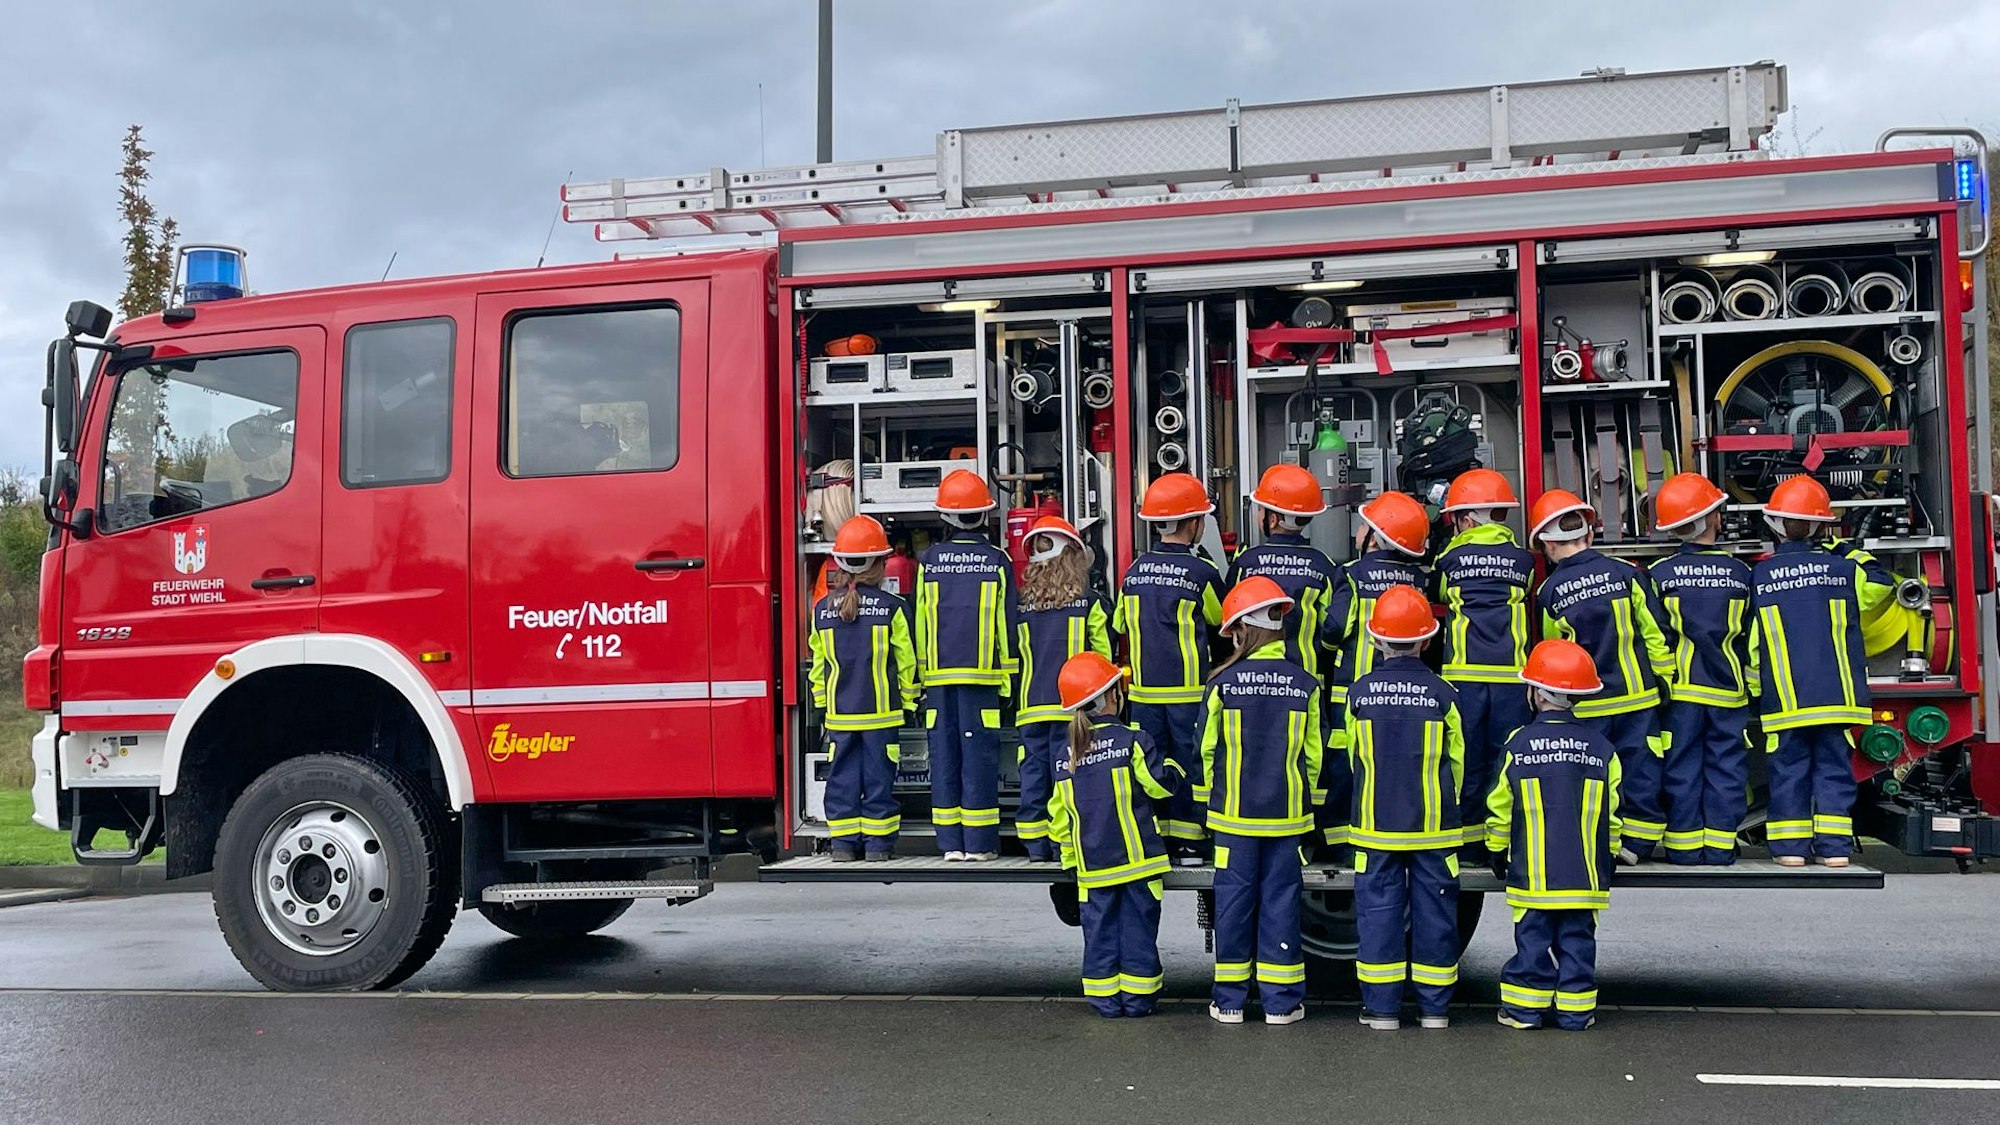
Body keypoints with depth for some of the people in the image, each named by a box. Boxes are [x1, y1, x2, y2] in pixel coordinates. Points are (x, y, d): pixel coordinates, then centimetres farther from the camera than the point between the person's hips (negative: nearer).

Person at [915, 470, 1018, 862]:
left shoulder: (928, 561, 3)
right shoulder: (997, 561, -1)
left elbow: (919, 621, 6)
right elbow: (1006, 620, 1)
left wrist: (920, 674, 12)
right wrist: (1008, 674, 7)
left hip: (939, 674, 2)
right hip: (982, 673, -2)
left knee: (944, 754, 5)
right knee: (979, 753, 0)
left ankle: (950, 842, 7)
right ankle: (979, 842, 1)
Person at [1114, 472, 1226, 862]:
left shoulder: (1135, 570, 3)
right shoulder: (1201, 572, -9)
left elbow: (1120, 623, 16)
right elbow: (1220, 619, 8)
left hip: (1144, 687, 4)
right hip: (1188, 689, -4)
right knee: (1188, 758, 4)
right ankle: (1187, 839, 7)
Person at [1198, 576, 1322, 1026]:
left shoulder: (1223, 683, -7)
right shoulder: (1305, 685, -4)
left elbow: (1207, 749, 0)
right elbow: (1314, 754, 2)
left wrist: (1211, 800, 15)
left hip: (1234, 815, -1)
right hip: (1287, 816, 1)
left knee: (1234, 899, 6)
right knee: (1281, 899, 6)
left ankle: (1230, 1000, 13)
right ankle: (1281, 1000, 10)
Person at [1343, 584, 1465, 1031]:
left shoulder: (1360, 692, -5)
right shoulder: (1442, 694, -7)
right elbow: (1457, 760, 3)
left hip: (1376, 824, 0)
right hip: (1434, 826, 0)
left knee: (1379, 908, 6)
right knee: (1433, 910, 8)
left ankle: (1381, 1006, 8)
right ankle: (1434, 1006, 15)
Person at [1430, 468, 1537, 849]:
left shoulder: (1451, 558, 2)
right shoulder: (1523, 559, 6)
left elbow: (1436, 595, 19)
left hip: (1464, 674, -1)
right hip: (1512, 674, 1)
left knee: (1465, 759, 6)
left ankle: (1469, 838, 10)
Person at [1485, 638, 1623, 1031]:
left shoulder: (1518, 746, -5)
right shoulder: (1600, 748, 1)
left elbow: (1501, 810, 2)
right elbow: (1611, 814, 8)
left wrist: (1498, 851, 16)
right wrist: (1608, 855, 21)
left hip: (1532, 874, -1)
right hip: (1585, 873, 2)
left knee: (1532, 940, 6)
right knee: (1577, 940, 8)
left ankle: (1525, 1006, 10)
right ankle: (1575, 1009, 11)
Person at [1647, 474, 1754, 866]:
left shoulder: (1660, 573, -4)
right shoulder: (1740, 572, 1)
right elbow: (1751, 636, 7)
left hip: (1682, 688, -1)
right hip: (1729, 689, 1)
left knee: (1683, 769, 3)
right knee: (1726, 768, 6)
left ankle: (1684, 846, 4)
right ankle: (1719, 846, 7)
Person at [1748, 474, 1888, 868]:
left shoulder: (1758, 577, -2)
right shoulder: (1843, 570, 1)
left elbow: (1750, 643, 3)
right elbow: (1878, 585, 23)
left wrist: (1755, 690, 16)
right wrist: (1847, 551, 30)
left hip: (1784, 700, -1)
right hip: (1837, 696, 1)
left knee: (1789, 769, 5)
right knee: (1834, 768, 7)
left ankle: (1790, 846, 6)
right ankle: (1834, 845, 6)